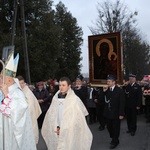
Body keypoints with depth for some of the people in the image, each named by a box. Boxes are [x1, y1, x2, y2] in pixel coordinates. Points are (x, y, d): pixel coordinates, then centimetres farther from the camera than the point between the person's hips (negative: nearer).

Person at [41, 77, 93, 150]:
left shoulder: (75, 99, -10)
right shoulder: (55, 98, 2)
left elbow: (76, 118, -7)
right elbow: (52, 115, 8)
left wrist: (63, 130, -8)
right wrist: (56, 128, -5)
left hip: (70, 134, -3)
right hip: (57, 133, 4)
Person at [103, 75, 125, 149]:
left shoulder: (119, 91, -9)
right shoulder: (106, 90, 3)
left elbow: (122, 103, -9)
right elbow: (103, 100, 2)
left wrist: (121, 114, -12)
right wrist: (104, 92, -9)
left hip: (116, 114, -4)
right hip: (108, 113, 4)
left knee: (115, 128, 9)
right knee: (109, 127, 12)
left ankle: (114, 142, 26)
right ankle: (114, 139, 35)